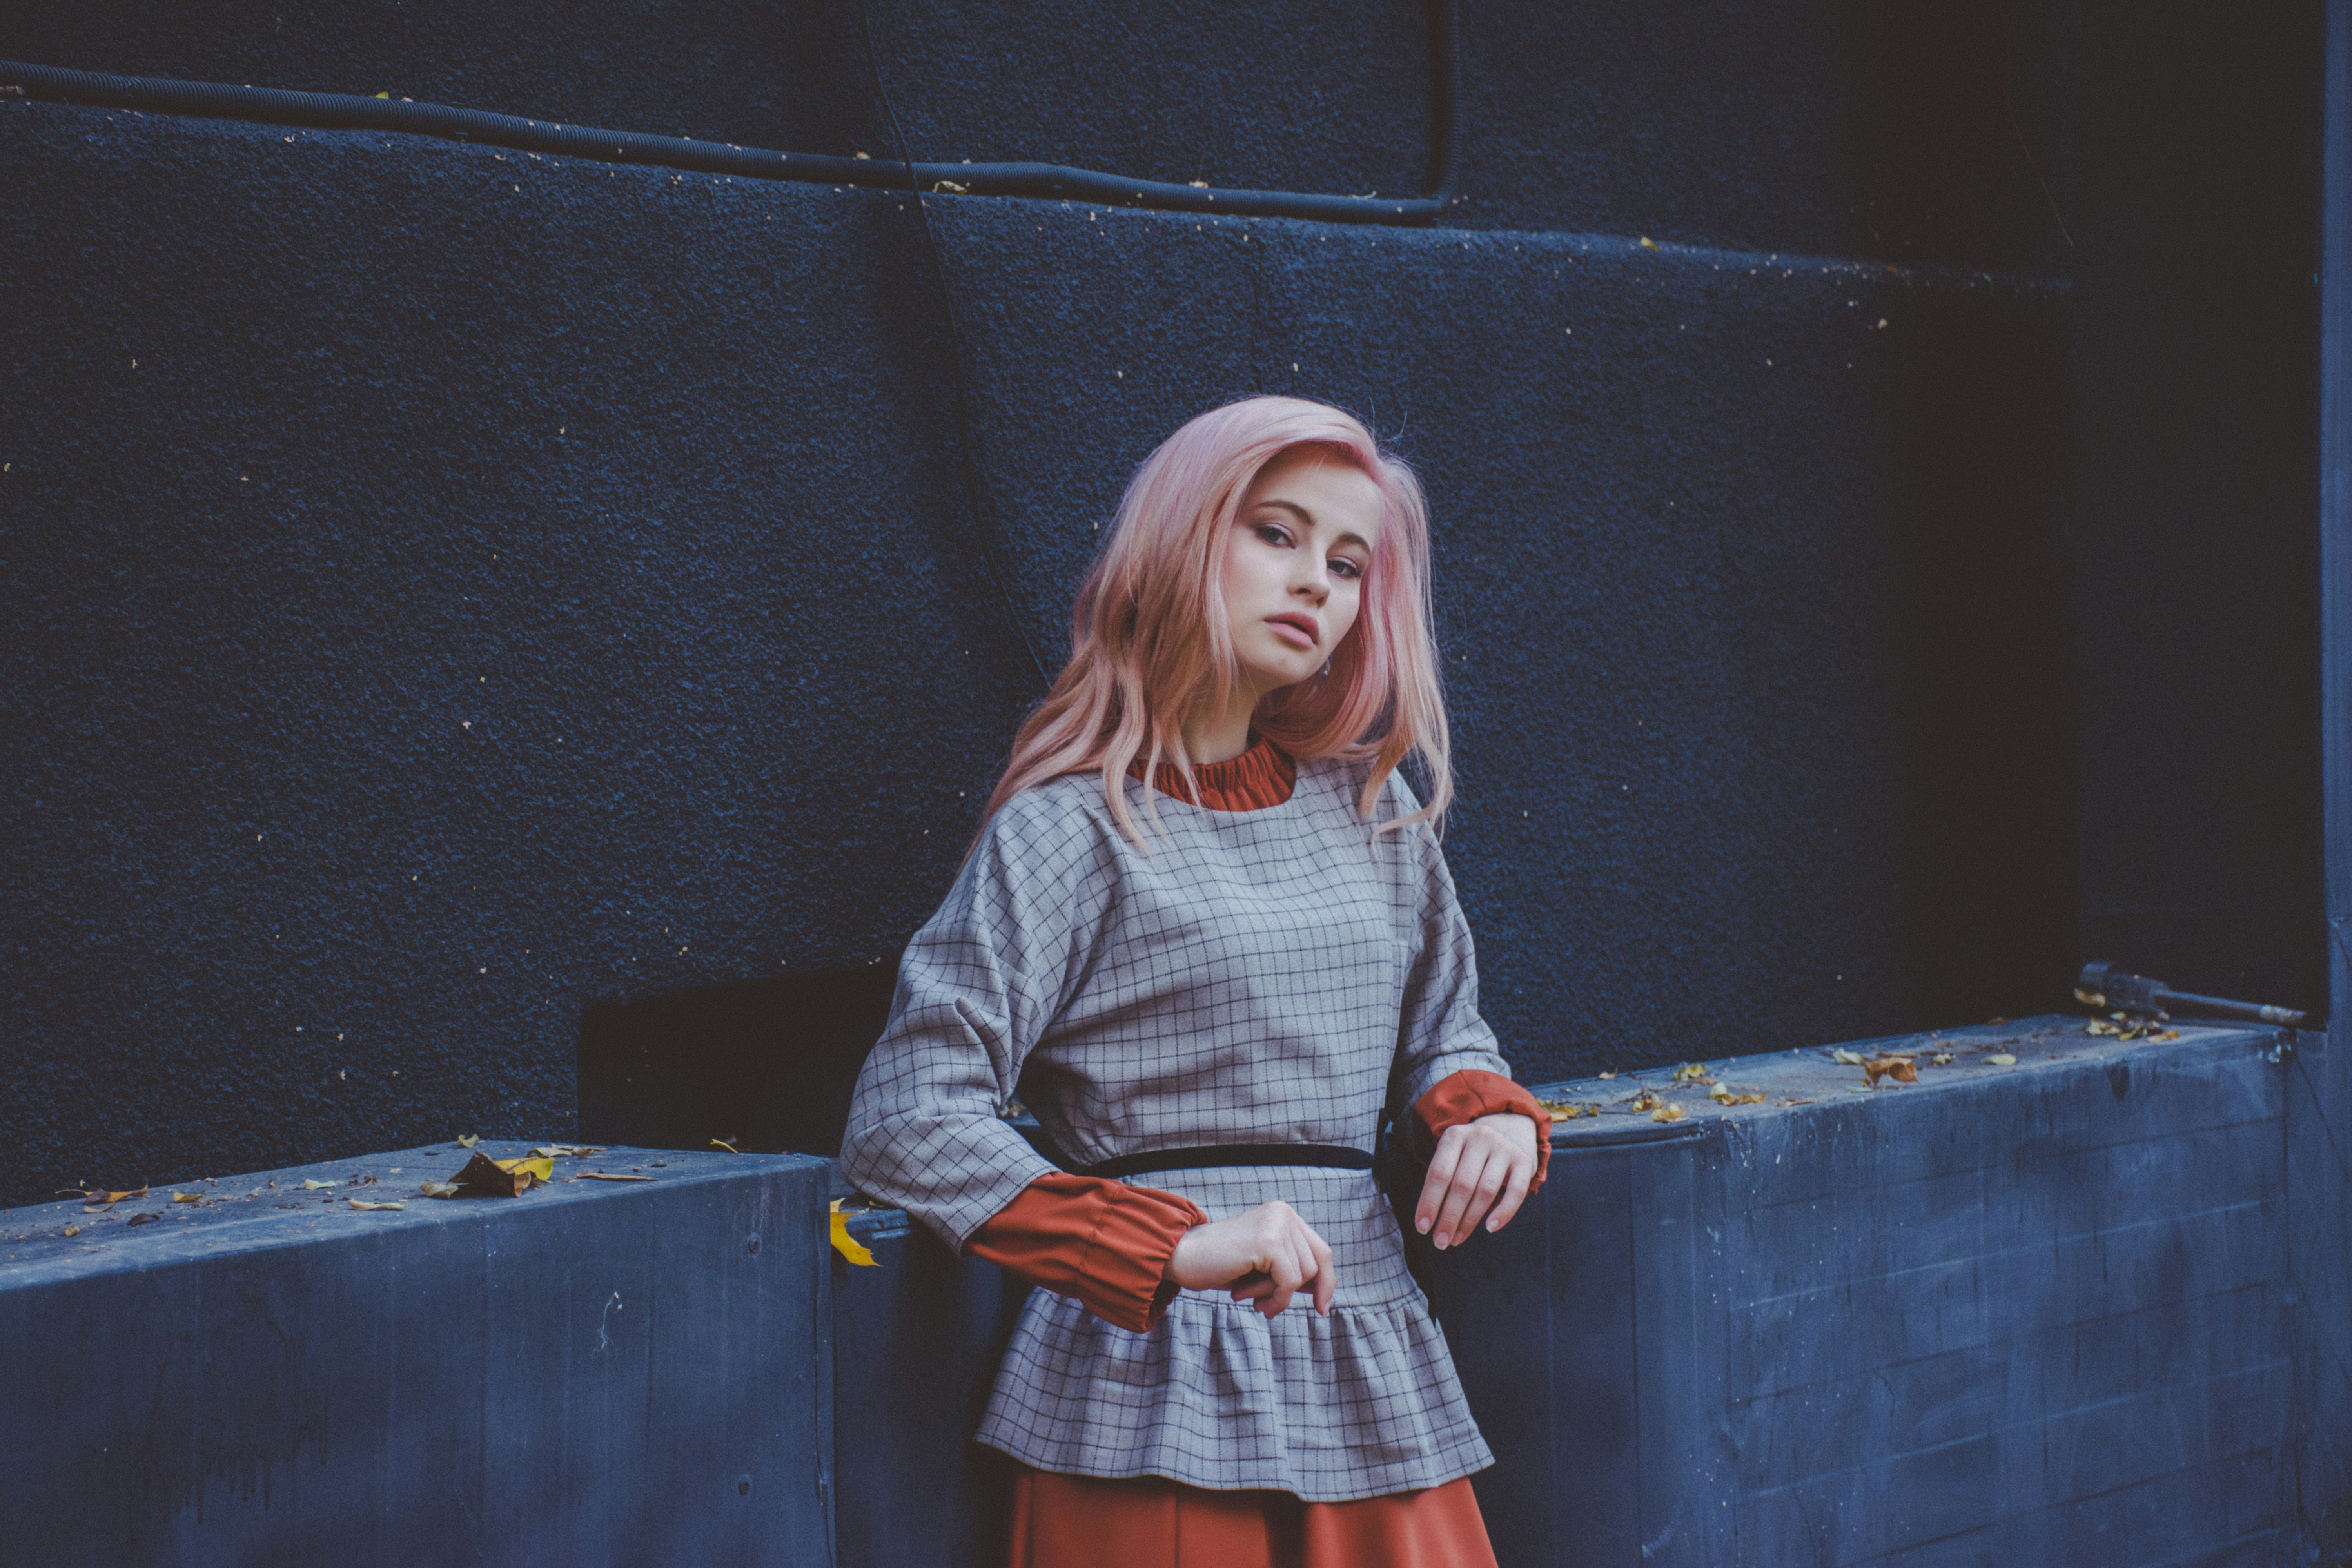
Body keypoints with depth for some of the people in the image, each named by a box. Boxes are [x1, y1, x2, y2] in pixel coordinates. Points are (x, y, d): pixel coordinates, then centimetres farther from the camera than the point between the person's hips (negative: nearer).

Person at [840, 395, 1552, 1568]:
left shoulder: (1370, 807, 12)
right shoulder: (1075, 825, -5)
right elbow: (907, 1124, -11)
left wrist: (1493, 1117, 1)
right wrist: (1175, 1245, -20)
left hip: (1370, 1377, 5)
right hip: (1157, 1394, -5)